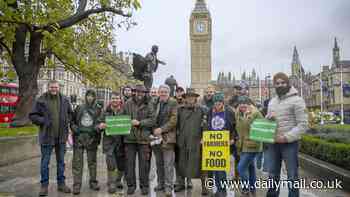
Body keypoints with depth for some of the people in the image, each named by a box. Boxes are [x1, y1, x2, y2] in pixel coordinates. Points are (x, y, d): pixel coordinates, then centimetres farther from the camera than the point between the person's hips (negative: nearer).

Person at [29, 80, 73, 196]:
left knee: (61, 161, 13)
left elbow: (70, 113, 18)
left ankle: (61, 183, 25)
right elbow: (32, 115, -1)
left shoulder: (64, 100, 5)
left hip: (61, 136, 3)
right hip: (47, 136, -3)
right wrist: (43, 121, -14)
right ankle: (44, 185, 21)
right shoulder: (41, 100, -6)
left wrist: (66, 120, 1)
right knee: (45, 162, 6)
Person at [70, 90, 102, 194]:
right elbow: (72, 120, 14)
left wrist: (98, 127, -18)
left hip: (92, 138, 0)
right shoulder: (79, 107, 8)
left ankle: (93, 182, 24)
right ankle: (76, 184, 7)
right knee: (77, 162, 0)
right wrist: (73, 127, -4)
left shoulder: (98, 109, 4)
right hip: (79, 137, 1)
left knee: (92, 161, 11)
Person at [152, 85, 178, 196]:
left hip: (167, 137, -5)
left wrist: (161, 129, -14)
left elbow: (173, 120, -10)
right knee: (159, 163, 14)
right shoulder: (155, 103, 11)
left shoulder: (173, 103, -3)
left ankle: (168, 187, 4)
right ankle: (161, 183, 26)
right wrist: (154, 130, -1)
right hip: (156, 136, 5)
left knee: (168, 164, -4)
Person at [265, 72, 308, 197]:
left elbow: (303, 124, -12)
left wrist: (286, 137, -19)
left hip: (290, 144, -6)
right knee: (272, 175, 16)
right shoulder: (272, 101, 13)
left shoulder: (297, 100, -7)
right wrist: (268, 118, -4)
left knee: (292, 176, 7)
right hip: (273, 143, 6)